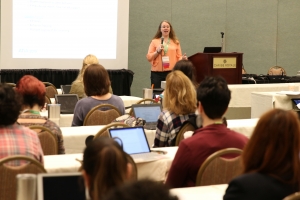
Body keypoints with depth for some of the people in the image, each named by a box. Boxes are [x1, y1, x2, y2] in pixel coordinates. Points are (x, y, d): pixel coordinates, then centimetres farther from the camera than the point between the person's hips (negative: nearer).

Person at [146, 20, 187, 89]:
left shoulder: (175, 42, 13)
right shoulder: (154, 41, 9)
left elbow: (178, 57, 11)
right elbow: (149, 57, 6)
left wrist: (182, 58, -10)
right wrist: (157, 51, -9)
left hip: (171, 73, 0)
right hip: (157, 73, 0)